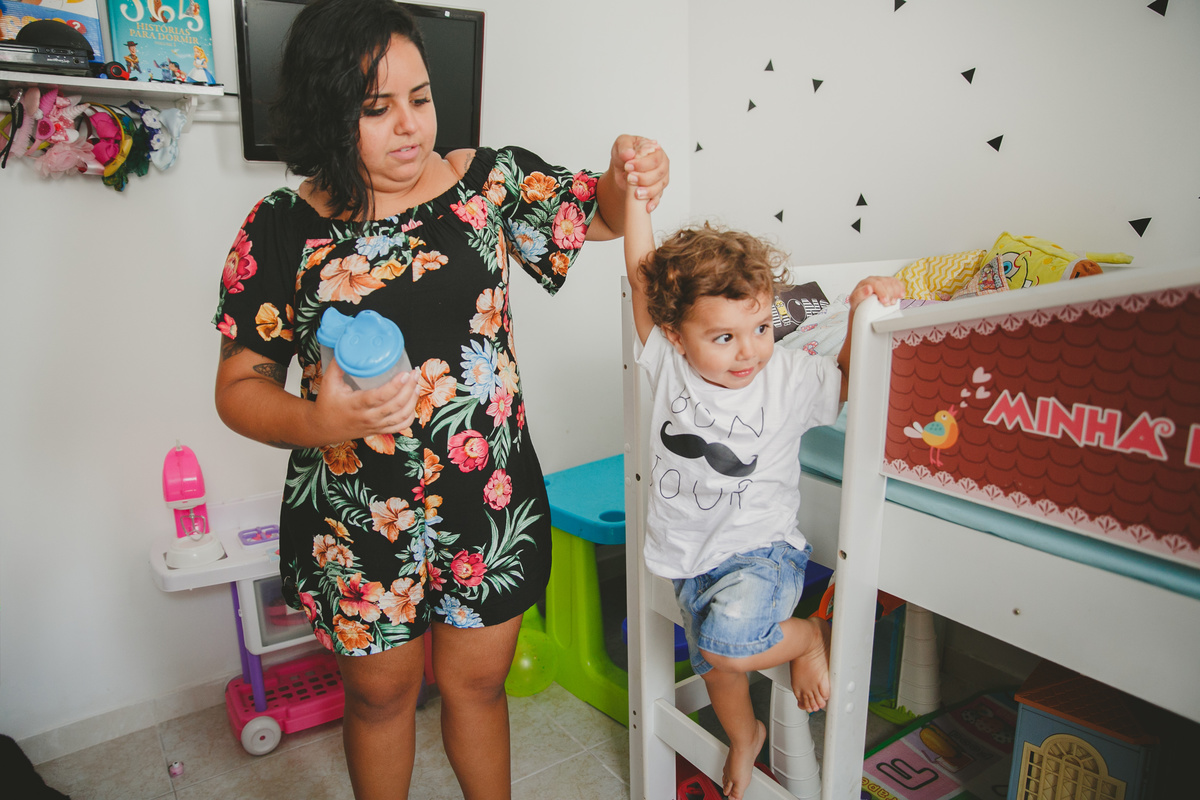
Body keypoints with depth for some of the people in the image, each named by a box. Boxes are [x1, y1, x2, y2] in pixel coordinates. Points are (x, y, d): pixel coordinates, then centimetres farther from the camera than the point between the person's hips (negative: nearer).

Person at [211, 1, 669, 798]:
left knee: (478, 681, 20)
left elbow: (600, 213, 7)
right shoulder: (285, 227, -8)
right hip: (357, 520, 0)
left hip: (492, 502, 1)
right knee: (381, 693, 21)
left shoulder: (490, 180, -4)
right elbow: (240, 385, -5)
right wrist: (319, 421, -25)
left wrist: (630, 179, -17)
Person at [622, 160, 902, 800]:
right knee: (713, 668, 22)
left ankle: (808, 636, 3)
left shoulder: (788, 379, -15)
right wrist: (634, 188, -20)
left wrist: (867, 309, -23)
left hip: (762, 552, -3)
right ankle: (744, 736, 56)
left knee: (726, 643, -30)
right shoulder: (668, 363, -14)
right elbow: (642, 272, -16)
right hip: (691, 560, 4)